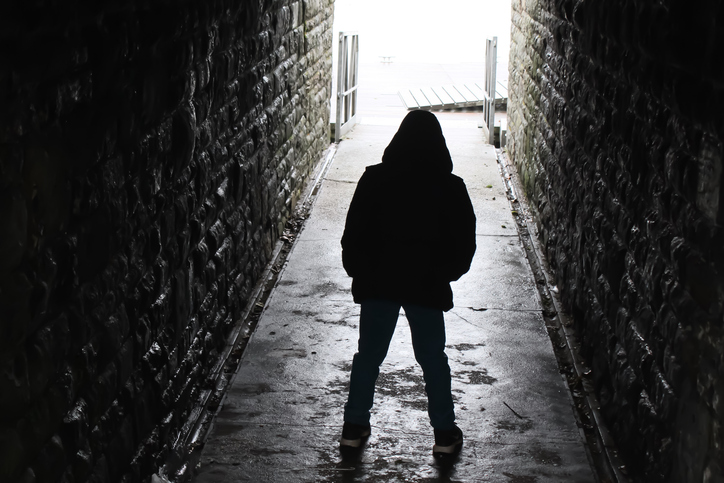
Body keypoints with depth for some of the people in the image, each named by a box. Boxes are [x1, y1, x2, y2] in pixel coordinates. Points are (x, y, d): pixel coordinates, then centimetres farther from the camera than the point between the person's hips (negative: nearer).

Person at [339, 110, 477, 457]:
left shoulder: (374, 179, -6)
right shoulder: (450, 187, -6)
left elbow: (354, 232, -3)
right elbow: (464, 242, -1)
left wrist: (358, 271, 11)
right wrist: (446, 273, 15)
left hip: (378, 283, 1)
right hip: (428, 286, -1)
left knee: (368, 354, 12)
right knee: (433, 358, 10)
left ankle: (354, 427, 18)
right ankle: (444, 433, 15)